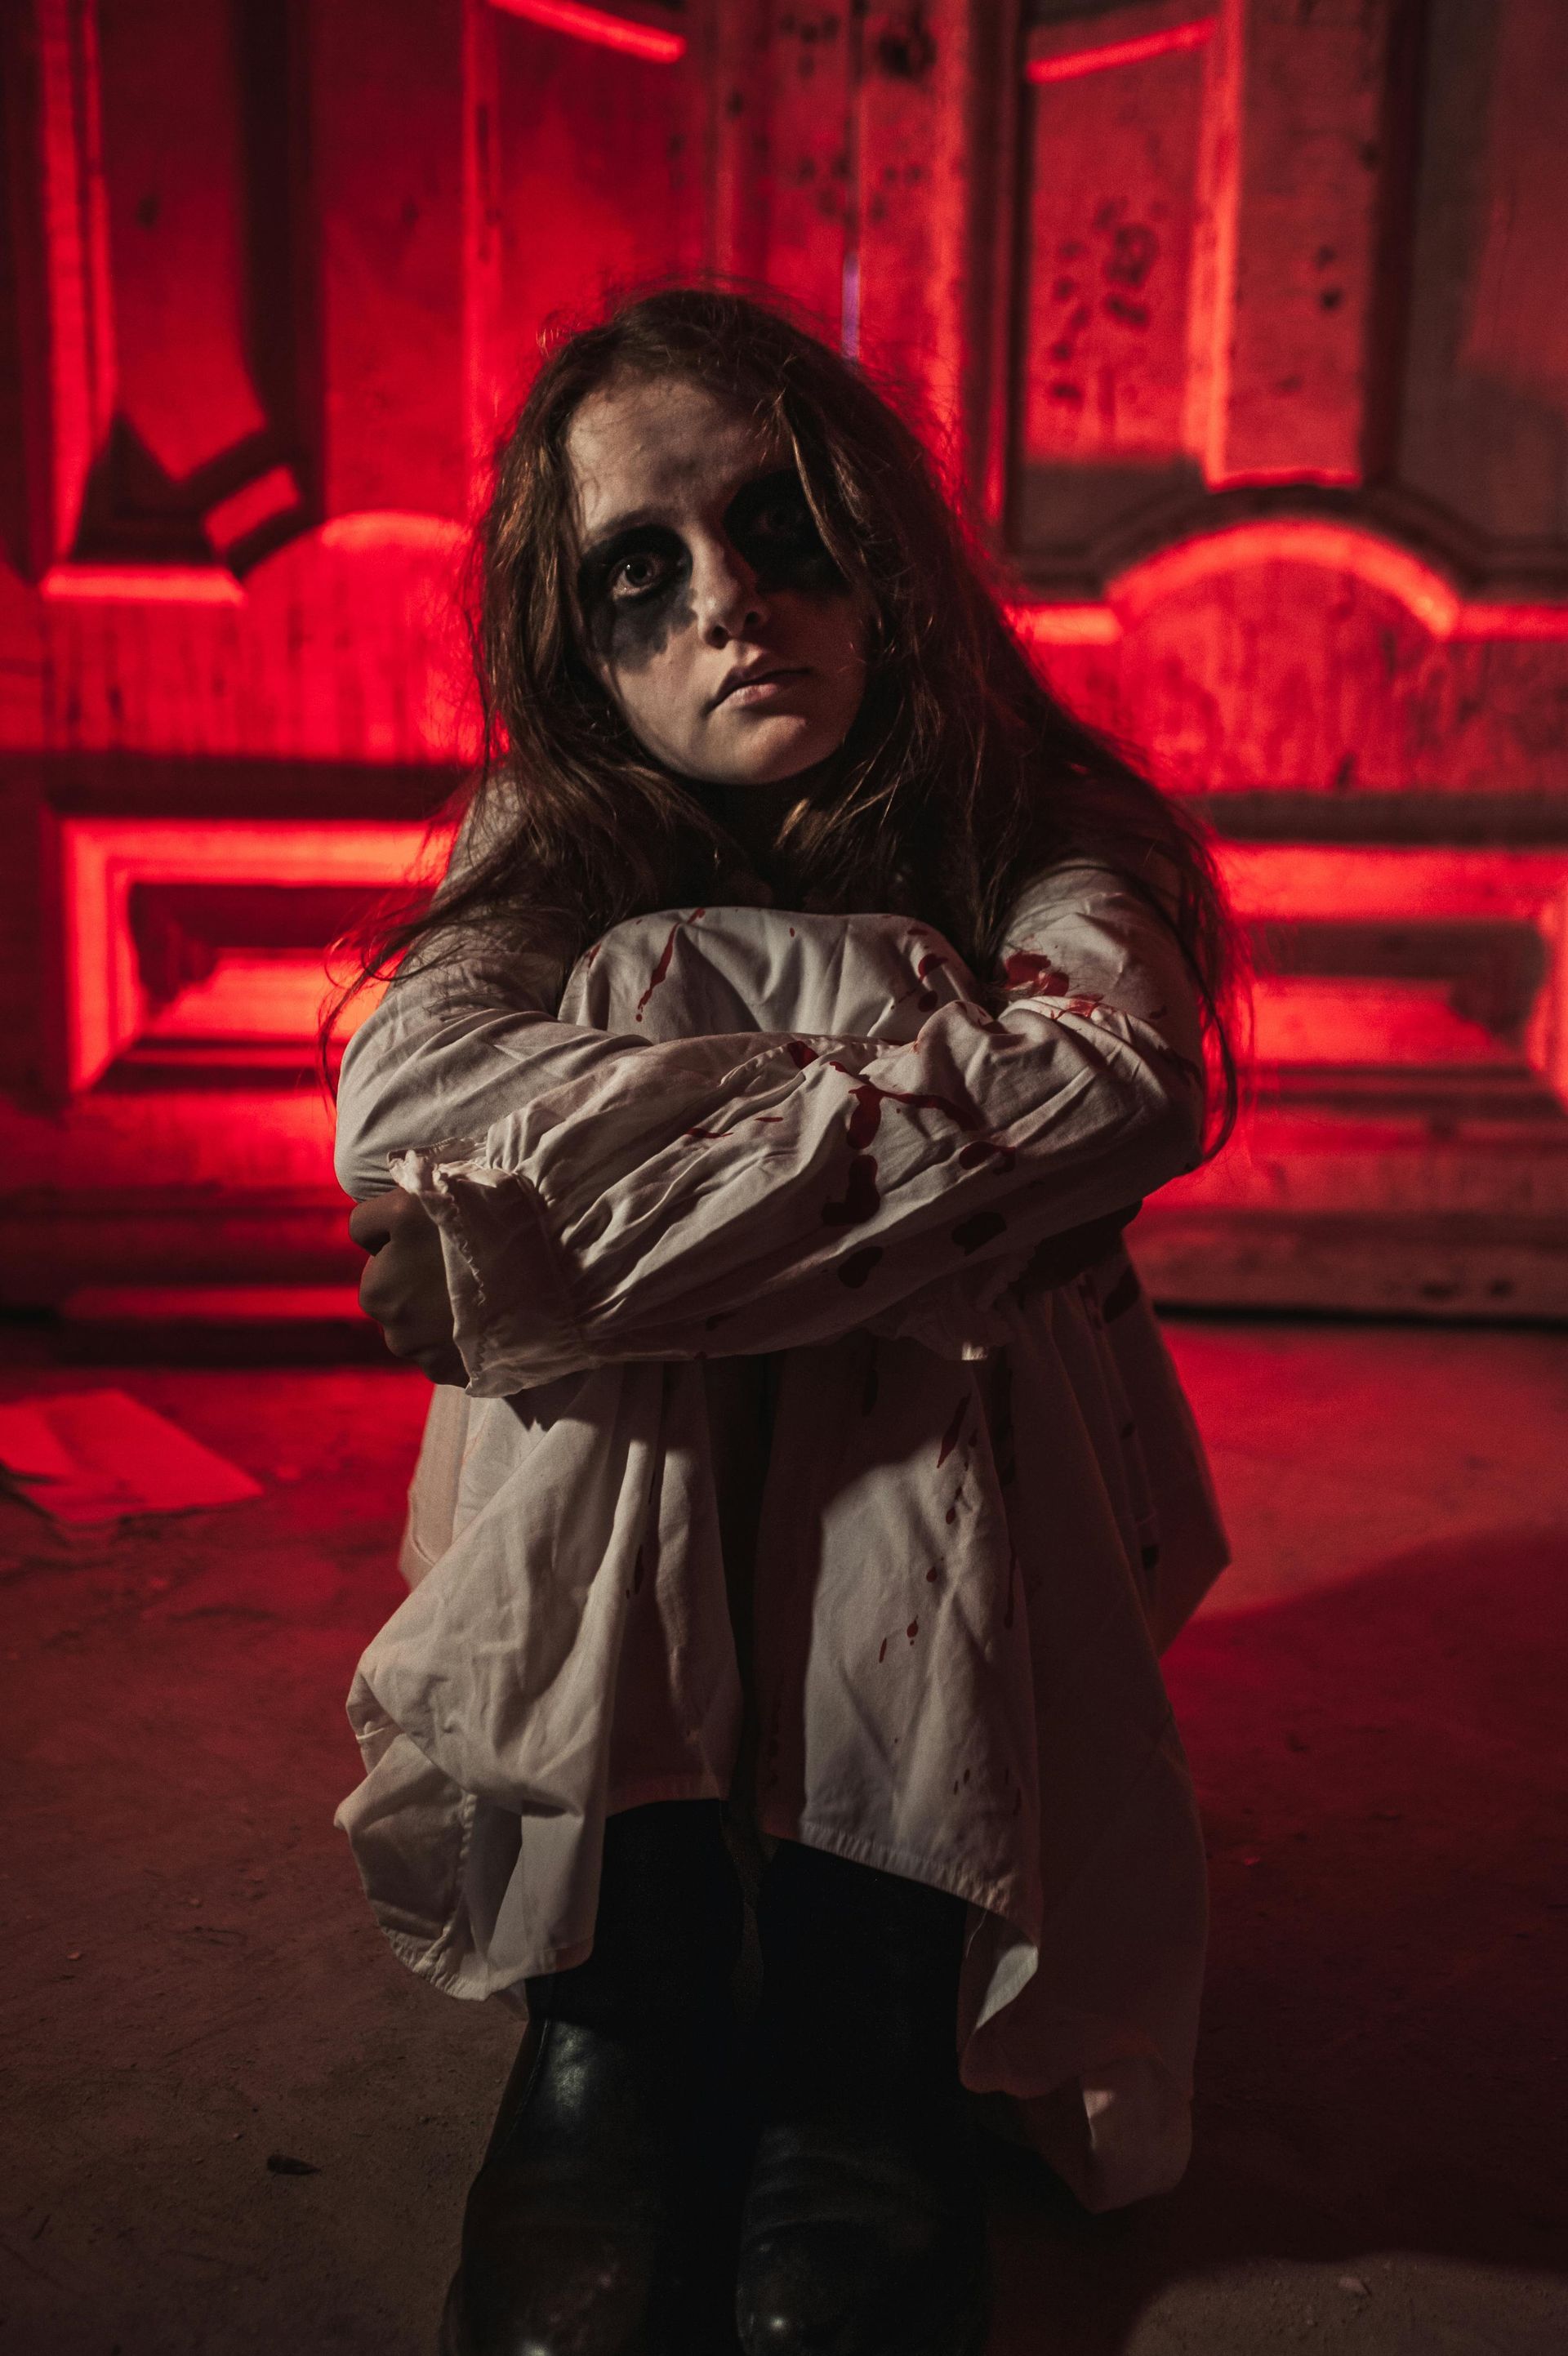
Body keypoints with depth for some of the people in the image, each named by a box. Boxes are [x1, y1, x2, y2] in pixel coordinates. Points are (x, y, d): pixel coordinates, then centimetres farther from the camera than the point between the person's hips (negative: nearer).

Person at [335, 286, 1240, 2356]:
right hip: (609, 1591, 1)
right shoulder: (558, 848, -2)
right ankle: (611, 2027, -22)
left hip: (940, 1578, 0)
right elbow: (401, 1104, -24)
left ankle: (862, 2062, -23)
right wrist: (925, 1075, -27)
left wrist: (548, 1234, -32)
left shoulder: (1045, 843, -6)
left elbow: (1124, 1086, -30)